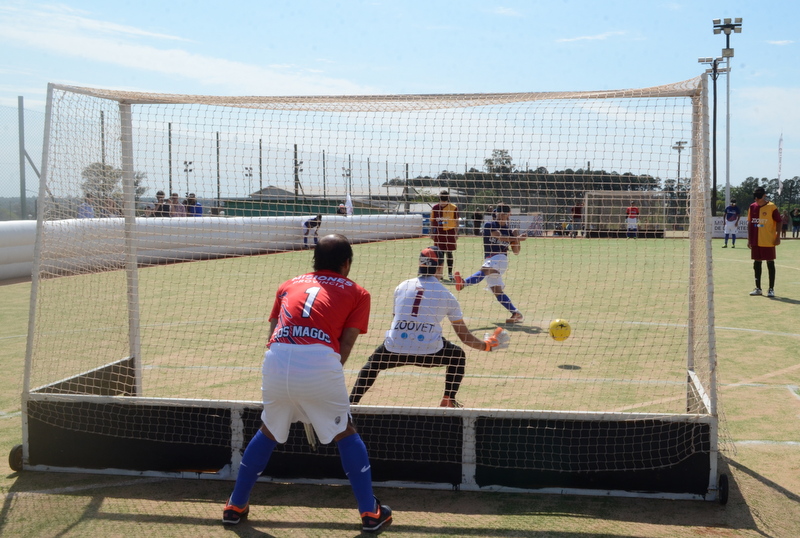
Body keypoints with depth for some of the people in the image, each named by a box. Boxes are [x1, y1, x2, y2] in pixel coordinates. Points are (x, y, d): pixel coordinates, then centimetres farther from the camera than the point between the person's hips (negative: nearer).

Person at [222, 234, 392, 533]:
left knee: (268, 432, 26)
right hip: (319, 361, -3)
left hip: (275, 361, 3)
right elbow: (346, 343, 8)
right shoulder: (357, 293, 19)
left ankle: (235, 506, 34)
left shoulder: (289, 285, 28)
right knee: (345, 434, 17)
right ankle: (370, 513, 20)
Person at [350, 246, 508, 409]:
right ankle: (448, 401, 23)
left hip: (394, 350, 2)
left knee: (374, 362, 31)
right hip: (429, 354, -2)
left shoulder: (401, 287, 13)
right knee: (458, 356, 26)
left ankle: (352, 402, 20)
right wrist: (486, 345, 30)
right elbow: (465, 337, 12)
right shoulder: (446, 296, 7)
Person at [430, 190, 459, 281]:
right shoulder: (435, 208, 3)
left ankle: (450, 273, 10)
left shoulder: (453, 208, -3)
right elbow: (432, 221, 9)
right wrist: (432, 233, 5)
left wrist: (456, 233, -1)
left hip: (450, 233, -2)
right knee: (440, 253, 5)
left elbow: (456, 221, 2)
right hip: (438, 233, 2)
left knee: (449, 253, 3)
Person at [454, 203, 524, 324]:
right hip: (489, 260, 1)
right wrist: (516, 239, -5)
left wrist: (516, 238, 0)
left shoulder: (509, 231, 14)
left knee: (485, 269, -34)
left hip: (501, 259, -1)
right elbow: (499, 236, -10)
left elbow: (516, 252, 15)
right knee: (497, 290, -7)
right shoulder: (489, 225, 7)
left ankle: (464, 282, -56)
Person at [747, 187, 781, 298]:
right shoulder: (752, 207, 6)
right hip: (755, 242, 5)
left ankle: (771, 289, 6)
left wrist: (778, 237, -12)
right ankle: (758, 288, 18)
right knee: (756, 263, 9)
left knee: (770, 263, 2)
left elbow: (778, 222, -5)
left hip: (768, 241, -5)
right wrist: (749, 239, 10)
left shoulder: (771, 207, -8)